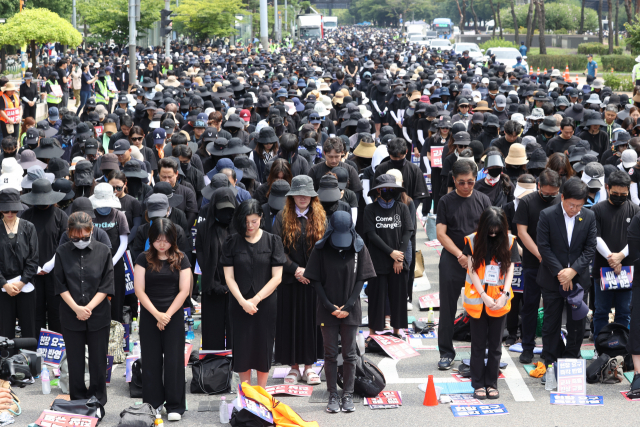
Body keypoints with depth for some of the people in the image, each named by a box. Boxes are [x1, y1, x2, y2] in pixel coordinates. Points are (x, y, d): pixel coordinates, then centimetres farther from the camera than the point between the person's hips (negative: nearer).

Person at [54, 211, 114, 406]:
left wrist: (88, 308, -13)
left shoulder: (103, 251, -4)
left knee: (98, 360, 7)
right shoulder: (62, 253, -2)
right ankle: (77, 402, 18)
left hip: (99, 316, -1)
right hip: (71, 317, 1)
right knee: (75, 361, 7)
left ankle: (98, 402, 20)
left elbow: (106, 286, -4)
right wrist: (76, 308, -12)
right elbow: (60, 286, -1)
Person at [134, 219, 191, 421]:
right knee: (151, 360, 5)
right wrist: (156, 314, -13)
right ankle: (152, 404, 14)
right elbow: (139, 290, -5)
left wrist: (167, 315, -10)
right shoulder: (144, 259, 0)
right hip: (149, 316, 0)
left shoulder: (181, 260, 1)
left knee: (174, 360, 1)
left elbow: (184, 290, -3)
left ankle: (175, 405, 9)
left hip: (174, 316, 0)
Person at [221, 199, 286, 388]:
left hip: (265, 305, 0)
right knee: (242, 350, 4)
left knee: (263, 349, 6)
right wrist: (243, 301, -15)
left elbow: (277, 277, -6)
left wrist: (255, 300, -12)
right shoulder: (232, 242, -1)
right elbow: (229, 277, -3)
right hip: (239, 306, 1)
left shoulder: (273, 241, -2)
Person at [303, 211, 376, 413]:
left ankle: (348, 395, 13)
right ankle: (333, 396, 12)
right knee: (330, 354, 5)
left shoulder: (359, 248, -2)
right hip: (327, 310, 0)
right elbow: (315, 280, -2)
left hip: (350, 310, 0)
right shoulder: (321, 248, -4)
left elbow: (361, 279, 0)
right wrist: (329, 306, -9)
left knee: (349, 354, 5)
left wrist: (348, 305, -9)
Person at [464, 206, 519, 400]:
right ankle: (478, 384, 12)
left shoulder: (509, 241, 1)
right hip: (477, 300, -1)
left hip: (499, 302, 1)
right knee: (478, 344, 5)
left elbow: (510, 269, 0)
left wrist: (504, 295, -12)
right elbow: (472, 270, -4)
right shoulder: (473, 240, -3)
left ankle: (492, 383, 15)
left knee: (495, 344, 7)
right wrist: (484, 297, -12)